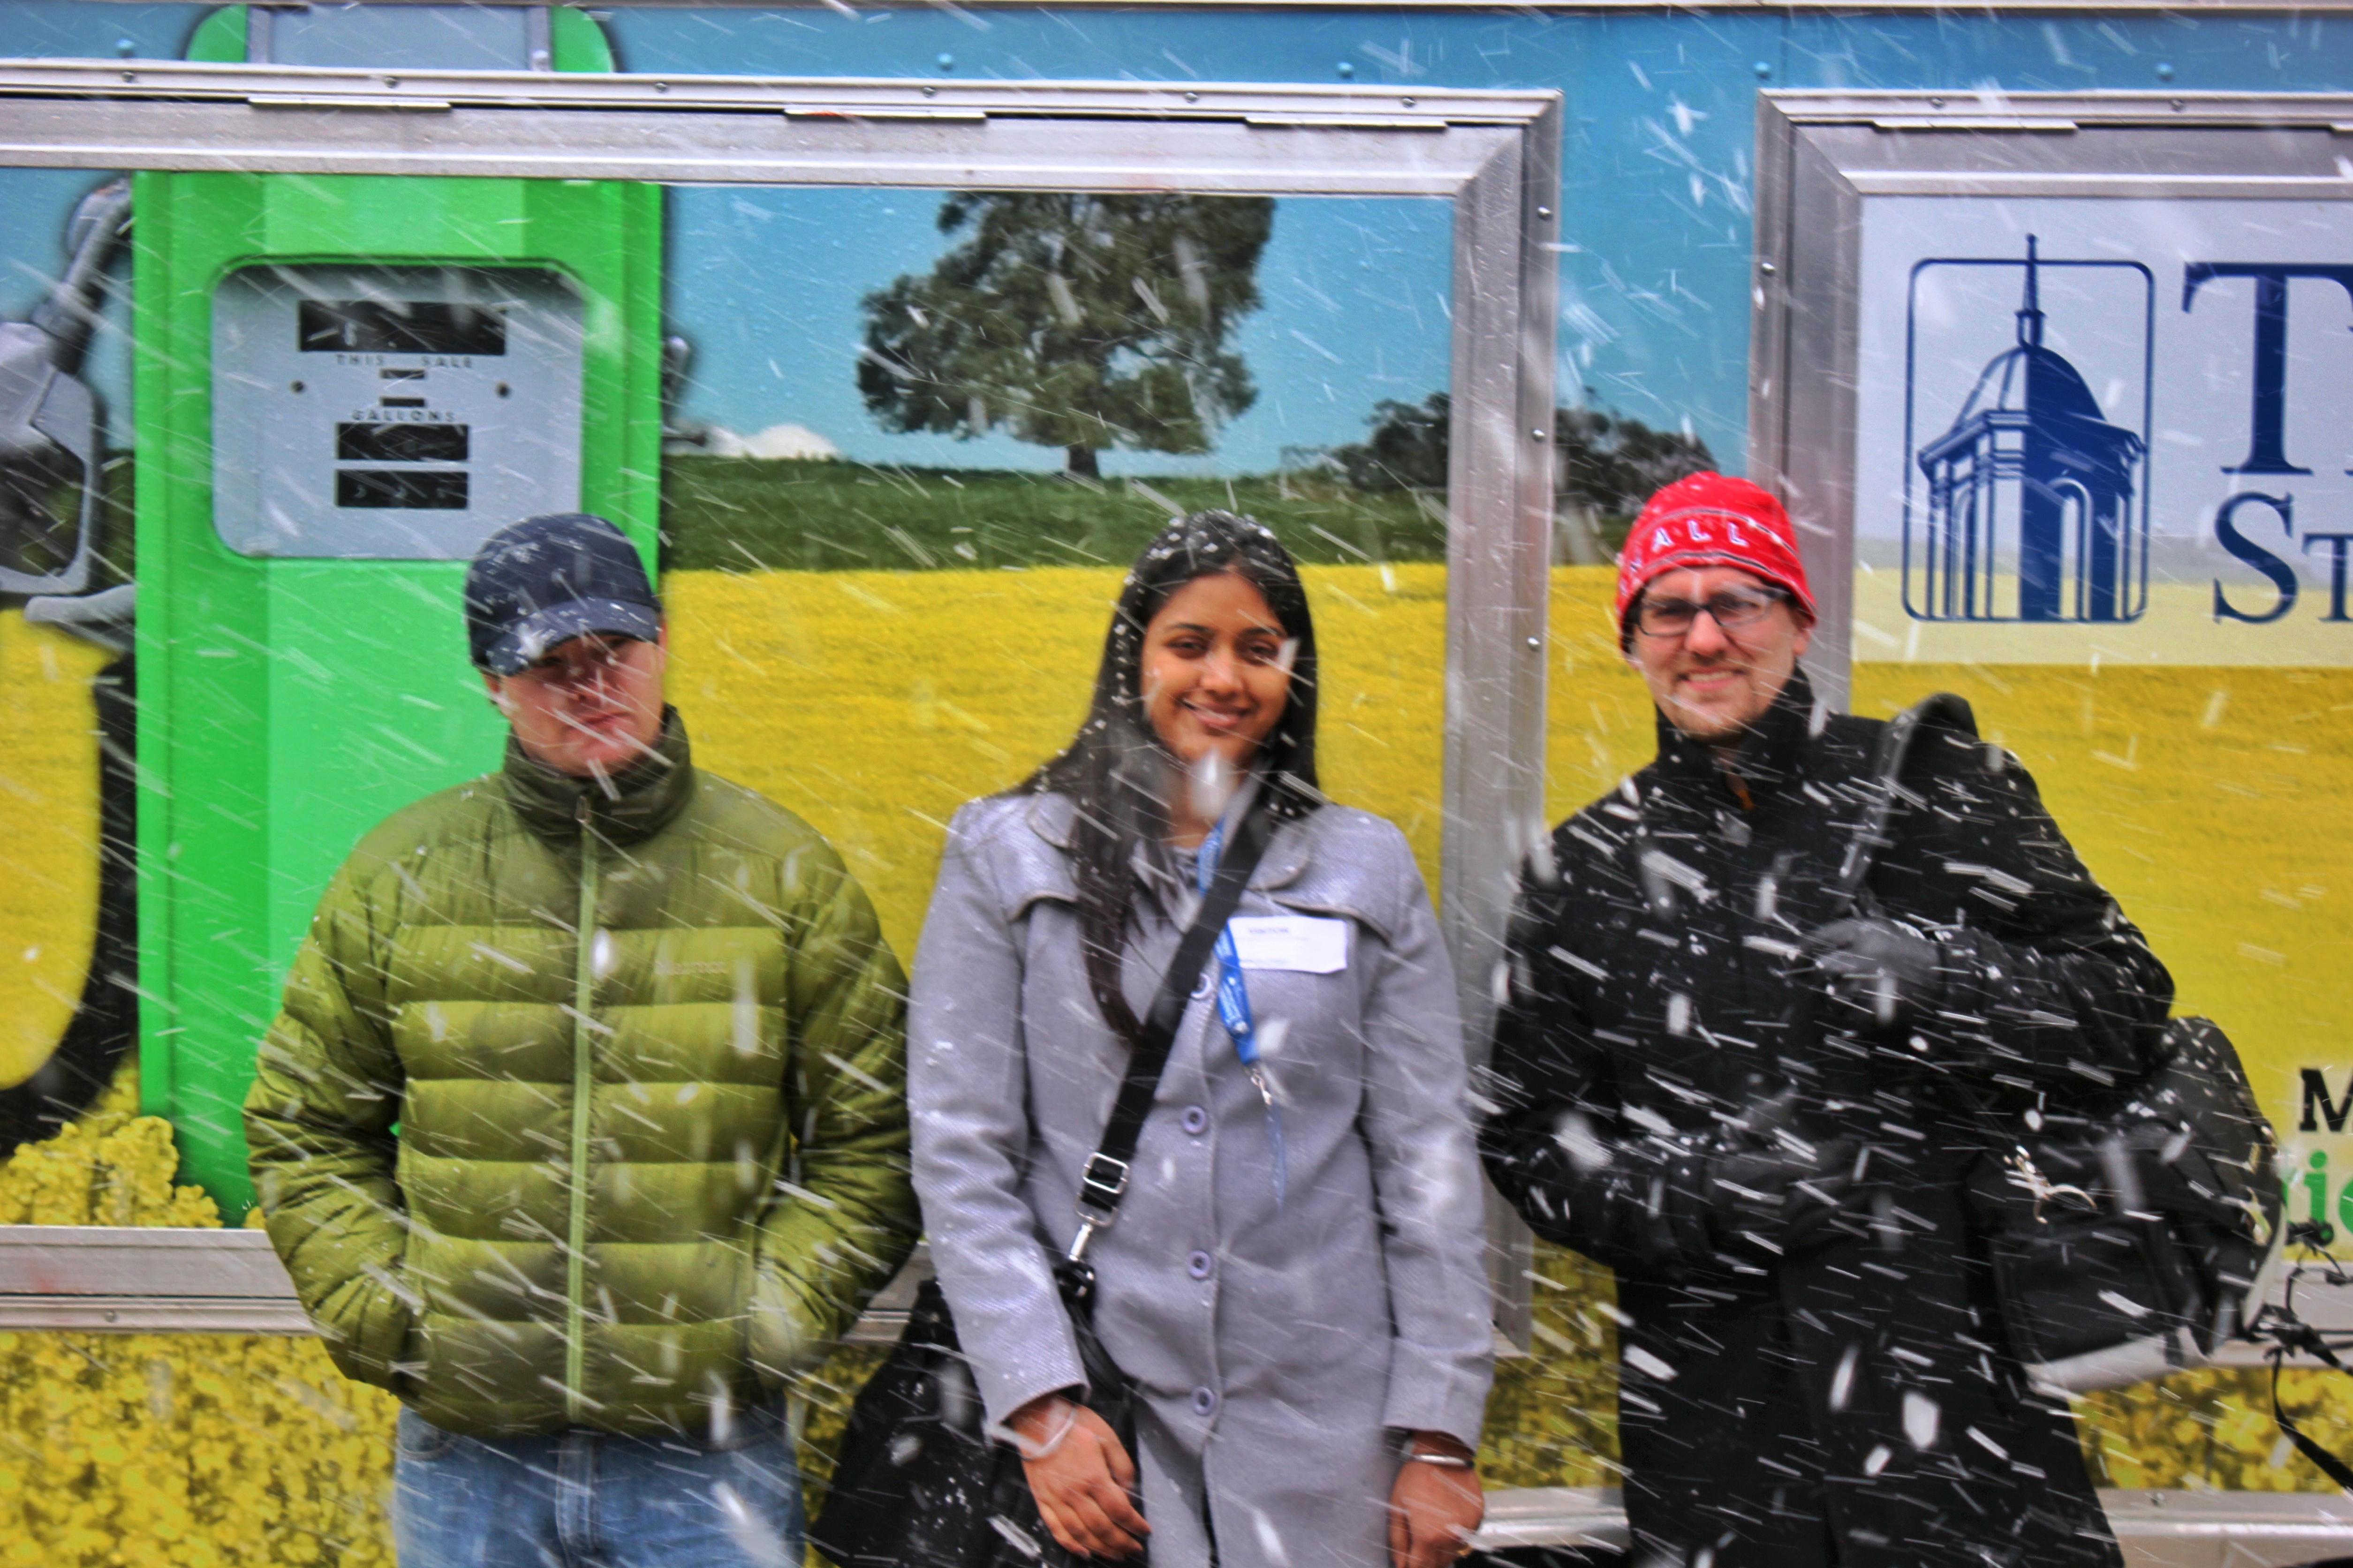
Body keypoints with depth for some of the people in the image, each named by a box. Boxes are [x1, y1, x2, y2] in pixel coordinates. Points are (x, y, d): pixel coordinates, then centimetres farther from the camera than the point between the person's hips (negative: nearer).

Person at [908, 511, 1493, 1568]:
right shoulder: (1008, 858, 3)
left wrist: (1440, 1436, 1)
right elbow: (960, 1156, -1)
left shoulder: (1365, 867, 7)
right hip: (1096, 1414, -1)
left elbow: (1428, 1164, 5)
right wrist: (1041, 1411, -9)